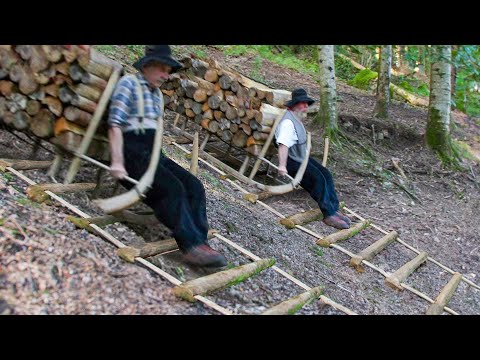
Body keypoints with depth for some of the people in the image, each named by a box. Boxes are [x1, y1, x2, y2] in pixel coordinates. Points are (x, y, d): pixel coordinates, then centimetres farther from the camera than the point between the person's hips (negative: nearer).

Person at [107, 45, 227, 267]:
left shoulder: (157, 93, 21)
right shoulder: (129, 84, -2)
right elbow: (115, 126, -12)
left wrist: (158, 157, 16)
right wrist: (117, 163, -20)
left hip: (153, 153, 8)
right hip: (132, 153, -7)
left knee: (194, 186, -11)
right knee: (172, 188, -27)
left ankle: (199, 243, -19)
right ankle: (191, 245, -29)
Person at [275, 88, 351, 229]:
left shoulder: (297, 119, 14)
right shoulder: (288, 122, -22)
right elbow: (283, 145, -33)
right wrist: (282, 166, -40)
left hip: (302, 157, 10)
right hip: (292, 162, -10)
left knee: (326, 174, -2)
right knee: (318, 178, -22)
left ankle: (334, 209, -3)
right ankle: (328, 215, -19)